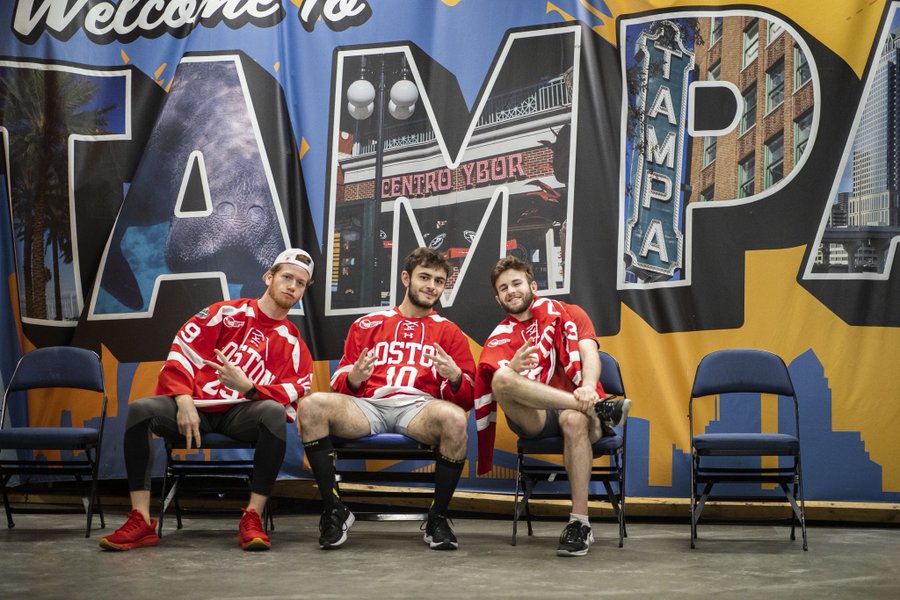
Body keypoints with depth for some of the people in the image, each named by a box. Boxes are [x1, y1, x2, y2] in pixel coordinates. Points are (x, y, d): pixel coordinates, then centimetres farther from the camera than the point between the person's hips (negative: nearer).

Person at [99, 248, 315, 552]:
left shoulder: (294, 344, 11)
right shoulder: (228, 313, 9)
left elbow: (292, 396, -4)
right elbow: (183, 350, 1)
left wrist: (247, 387, -22)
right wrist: (184, 402, -13)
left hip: (242, 414, 0)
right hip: (196, 409, 0)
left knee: (274, 413, -34)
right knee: (140, 410, -27)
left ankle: (253, 519, -30)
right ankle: (141, 522, -28)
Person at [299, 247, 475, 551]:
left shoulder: (449, 333, 21)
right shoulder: (367, 325, 23)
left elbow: (467, 400, 13)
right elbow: (339, 384, 16)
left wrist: (456, 378, -10)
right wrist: (353, 379, -9)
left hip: (419, 407, -1)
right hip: (368, 406, 1)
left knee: (454, 417, -37)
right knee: (312, 405, -28)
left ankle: (437, 518, -18)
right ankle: (334, 511, -17)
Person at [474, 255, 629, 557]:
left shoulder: (567, 314, 13)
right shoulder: (499, 339, 14)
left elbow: (589, 354, -6)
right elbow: (496, 378, -8)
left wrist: (588, 388, -28)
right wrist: (513, 369, -33)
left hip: (574, 409, -1)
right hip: (535, 418, 1)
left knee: (574, 419, -39)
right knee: (502, 379, -31)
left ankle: (580, 523, -37)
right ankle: (598, 409, -32)